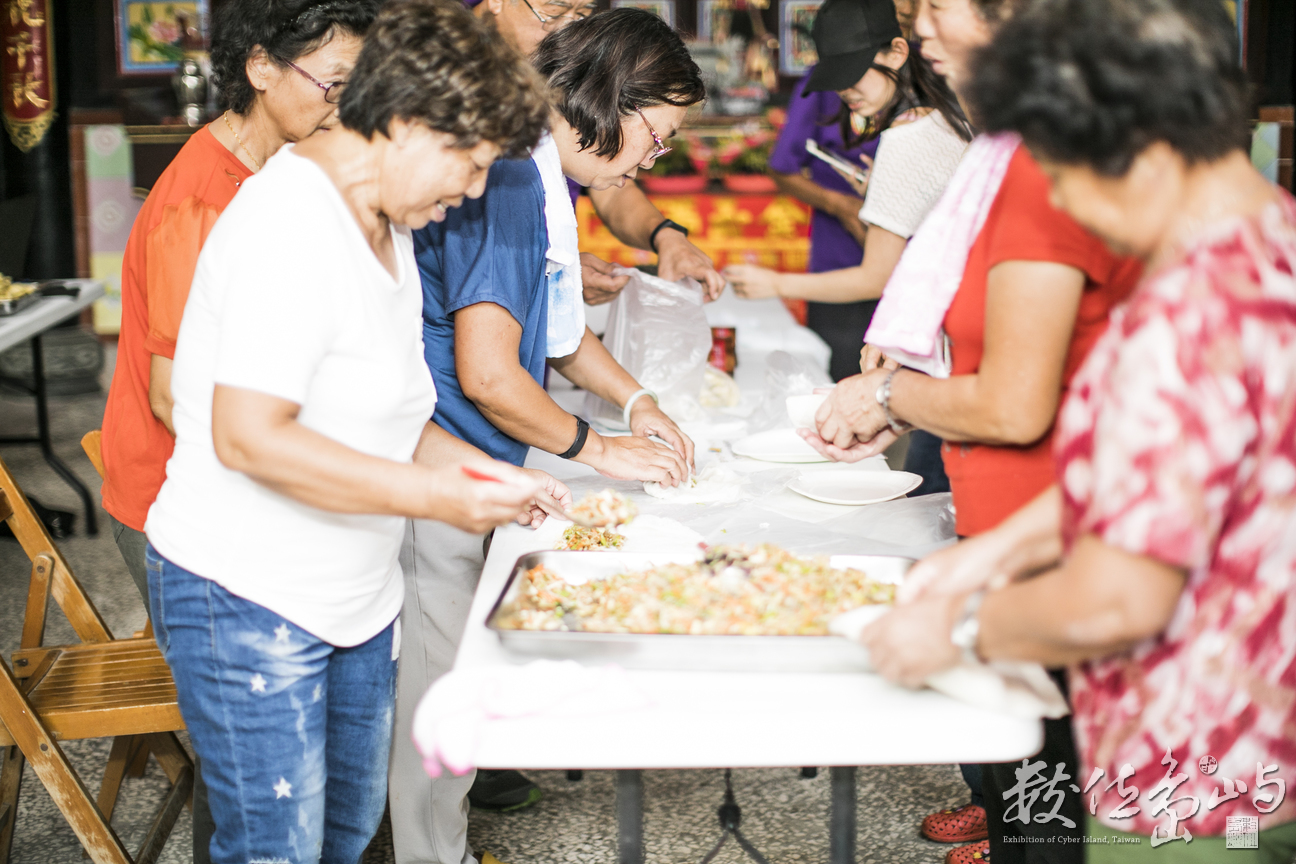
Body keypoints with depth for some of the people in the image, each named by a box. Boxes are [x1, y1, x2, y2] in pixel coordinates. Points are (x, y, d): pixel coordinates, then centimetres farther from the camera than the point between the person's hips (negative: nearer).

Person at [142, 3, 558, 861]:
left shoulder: (385, 225, 11)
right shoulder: (292, 226, -21)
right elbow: (249, 437, -28)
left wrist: (481, 470, 2)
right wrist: (437, 494, -25)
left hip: (356, 594, 10)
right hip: (250, 604, -9)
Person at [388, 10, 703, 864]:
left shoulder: (547, 179, 11)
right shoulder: (508, 184, -22)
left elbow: (556, 324, 26)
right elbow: (486, 373, -26)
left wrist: (636, 400, 14)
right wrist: (600, 449, -13)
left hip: (480, 470, 10)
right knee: (444, 680, 1)